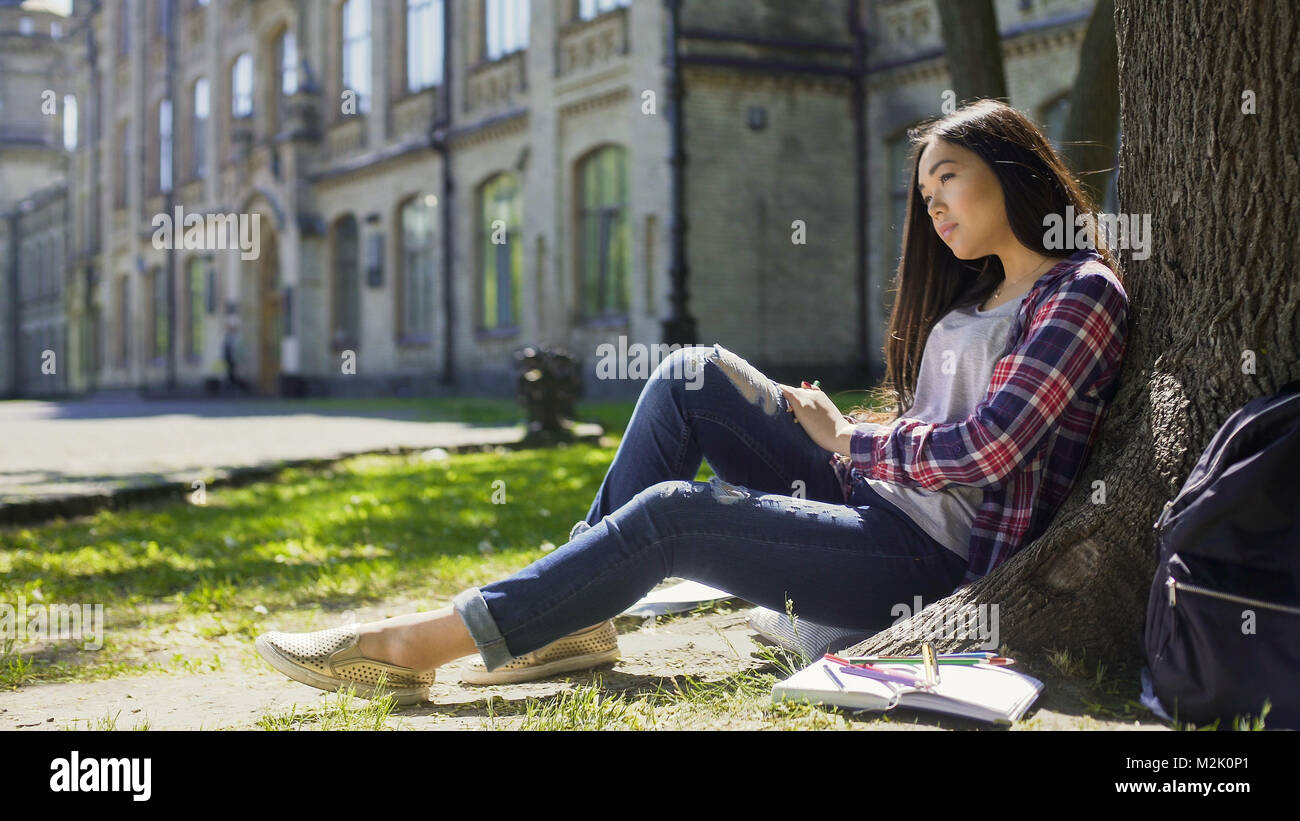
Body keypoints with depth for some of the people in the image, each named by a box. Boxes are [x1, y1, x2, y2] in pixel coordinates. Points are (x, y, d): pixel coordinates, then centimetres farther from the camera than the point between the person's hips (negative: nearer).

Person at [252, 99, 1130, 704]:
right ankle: (573, 615, -5)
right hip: (880, 501, 9)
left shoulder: (1081, 292, -8)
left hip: (940, 559, -9)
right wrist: (843, 429, 0)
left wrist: (847, 440, -6)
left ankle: (419, 644, -19)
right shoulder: (978, 294, 20)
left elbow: (984, 447, -19)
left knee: (672, 512, -23)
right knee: (693, 375, -1)